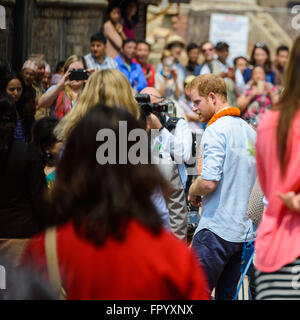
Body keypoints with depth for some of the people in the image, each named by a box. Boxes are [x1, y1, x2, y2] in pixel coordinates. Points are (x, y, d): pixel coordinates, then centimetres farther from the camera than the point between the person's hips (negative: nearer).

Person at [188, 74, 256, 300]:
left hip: (216, 229, -8)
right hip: (245, 229, 8)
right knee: (227, 295, 11)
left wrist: (193, 192, -1)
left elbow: (209, 182, -20)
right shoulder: (250, 131, 14)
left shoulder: (216, 130, -11)